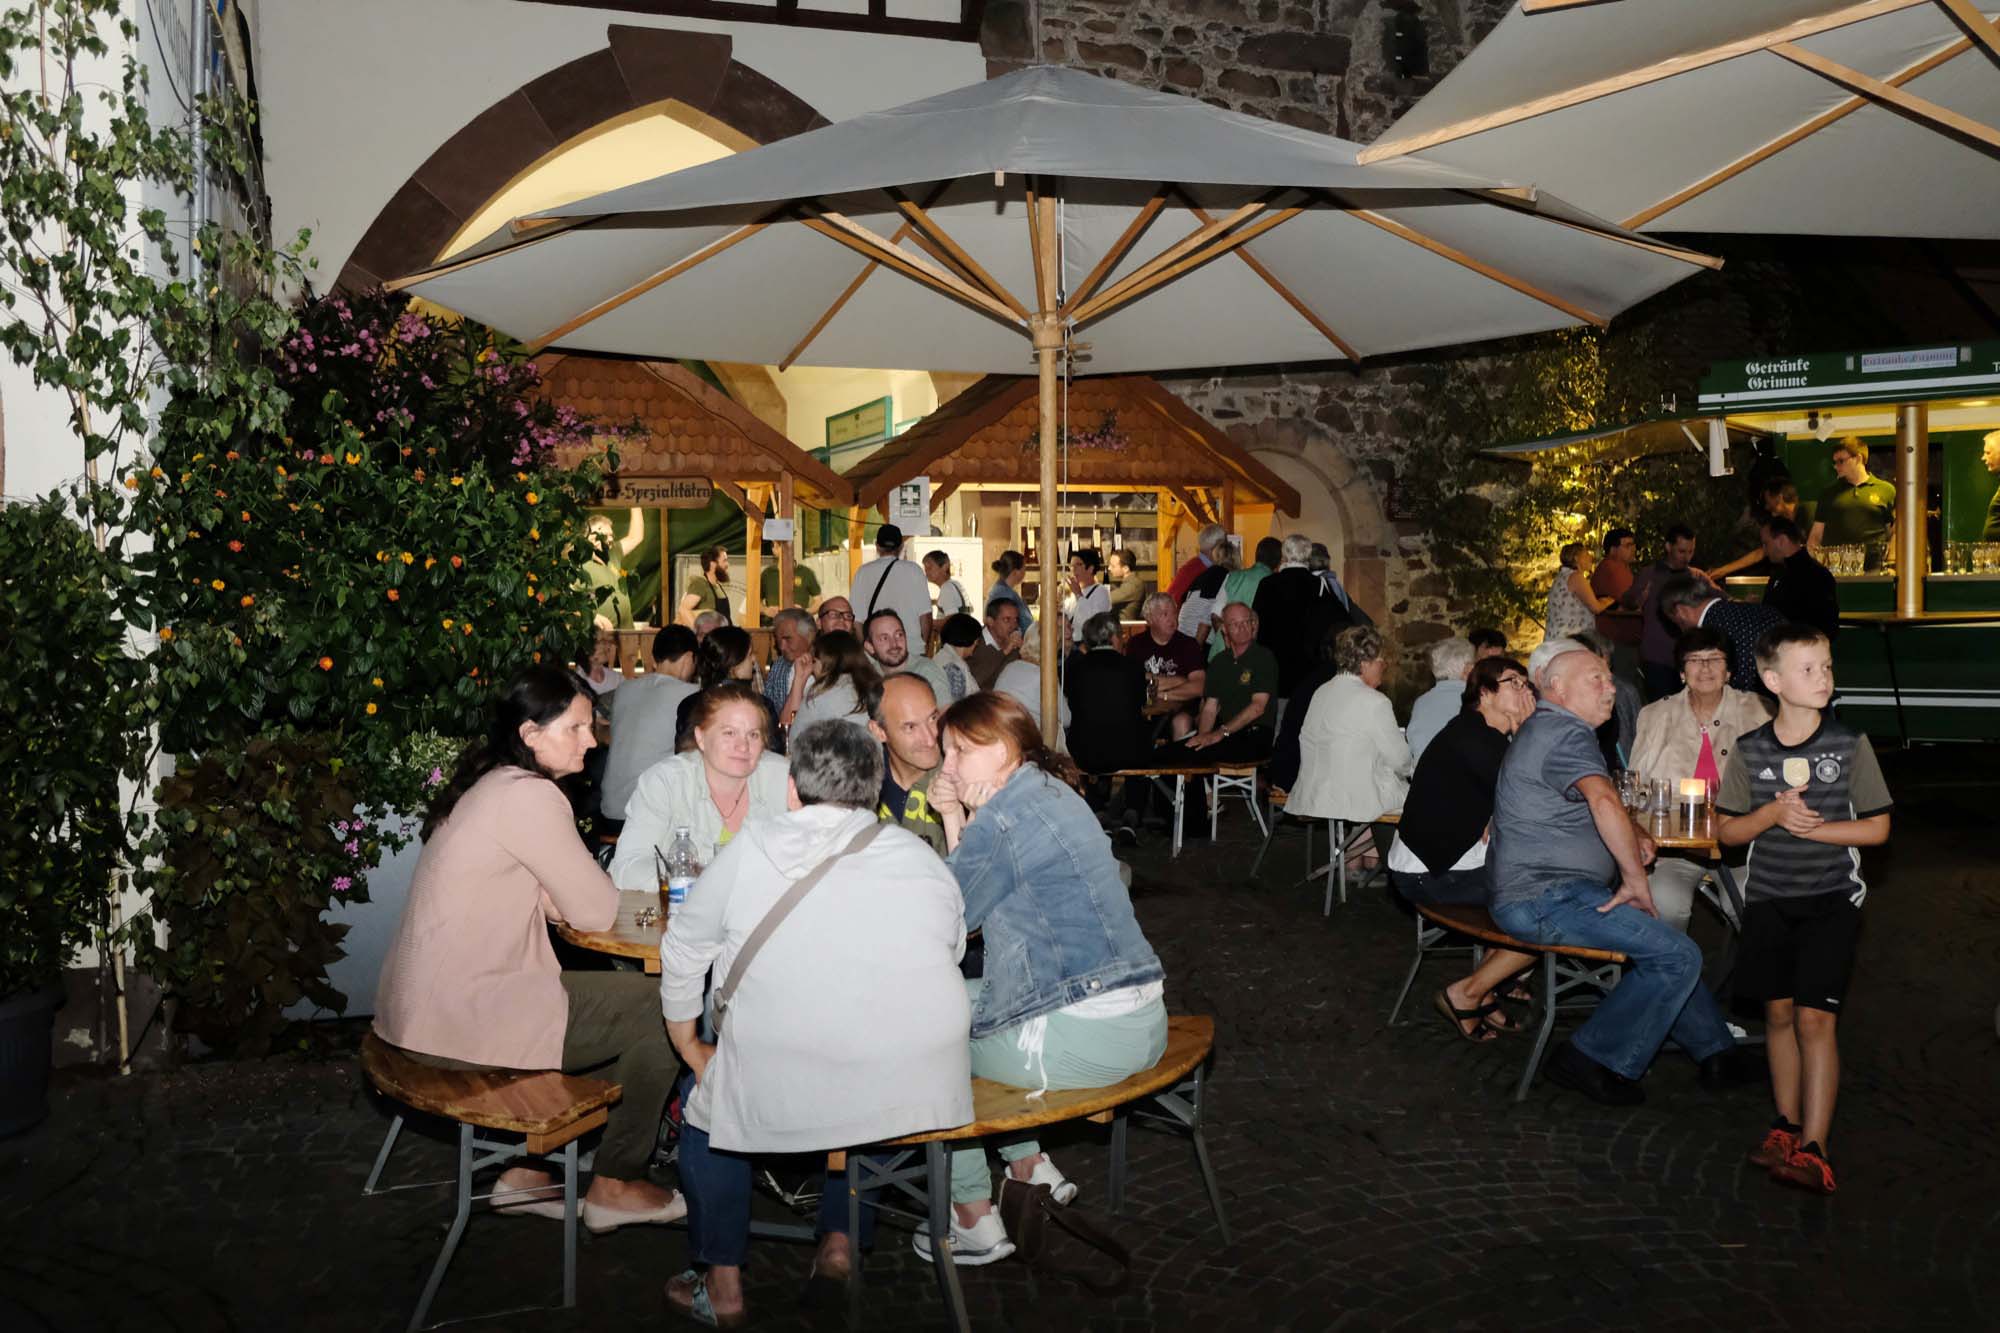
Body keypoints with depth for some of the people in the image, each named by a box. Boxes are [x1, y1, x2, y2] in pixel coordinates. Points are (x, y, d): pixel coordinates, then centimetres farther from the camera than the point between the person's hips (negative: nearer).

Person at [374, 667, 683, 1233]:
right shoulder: (529, 796, -18)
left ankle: (528, 1171, 22)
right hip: (458, 1015, -10)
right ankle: (614, 1186, 12)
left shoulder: (490, 783, 13)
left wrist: (588, 891, 1)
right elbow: (595, 913, -13)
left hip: (426, 1002, 10)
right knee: (653, 1012, -4)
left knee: (625, 997, 19)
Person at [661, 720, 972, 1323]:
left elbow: (682, 951, 11)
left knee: (707, 1108, 28)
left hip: (782, 1104, -3)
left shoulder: (750, 850, 3)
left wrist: (690, 1046, 26)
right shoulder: (927, 862, 8)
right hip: (921, 1093, 3)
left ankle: (721, 1284, 30)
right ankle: (841, 1239, 35)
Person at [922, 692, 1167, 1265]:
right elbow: (977, 898, 18)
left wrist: (962, 822, 2)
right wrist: (956, 820, 8)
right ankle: (1031, 1168, 27)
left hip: (1084, 1039, -9)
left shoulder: (1003, 818, -16)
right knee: (967, 998, 27)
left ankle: (974, 1222, 18)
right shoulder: (1054, 791, 13)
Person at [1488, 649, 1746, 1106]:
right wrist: (1636, 880, -23)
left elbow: (1587, 809, 34)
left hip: (1540, 892, 12)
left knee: (1664, 945, 22)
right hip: (1546, 899, -12)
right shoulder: (1567, 734, -15)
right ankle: (1592, 1059, -9)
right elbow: (1604, 801, -33)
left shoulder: (1544, 729, 21)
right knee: (1678, 956, -16)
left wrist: (1633, 836, 15)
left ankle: (1714, 1051, 27)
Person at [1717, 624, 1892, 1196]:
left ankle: (1814, 1148, -6)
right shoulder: (1750, 751, 0)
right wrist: (1772, 814, -16)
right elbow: (1726, 832, 3)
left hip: (1830, 898, -3)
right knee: (1778, 1013, 10)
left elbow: (1877, 828, -4)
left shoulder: (1850, 745, -6)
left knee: (1815, 1018, -8)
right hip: (1768, 898, 3)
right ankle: (1786, 1125, 24)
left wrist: (1809, 827, -16)